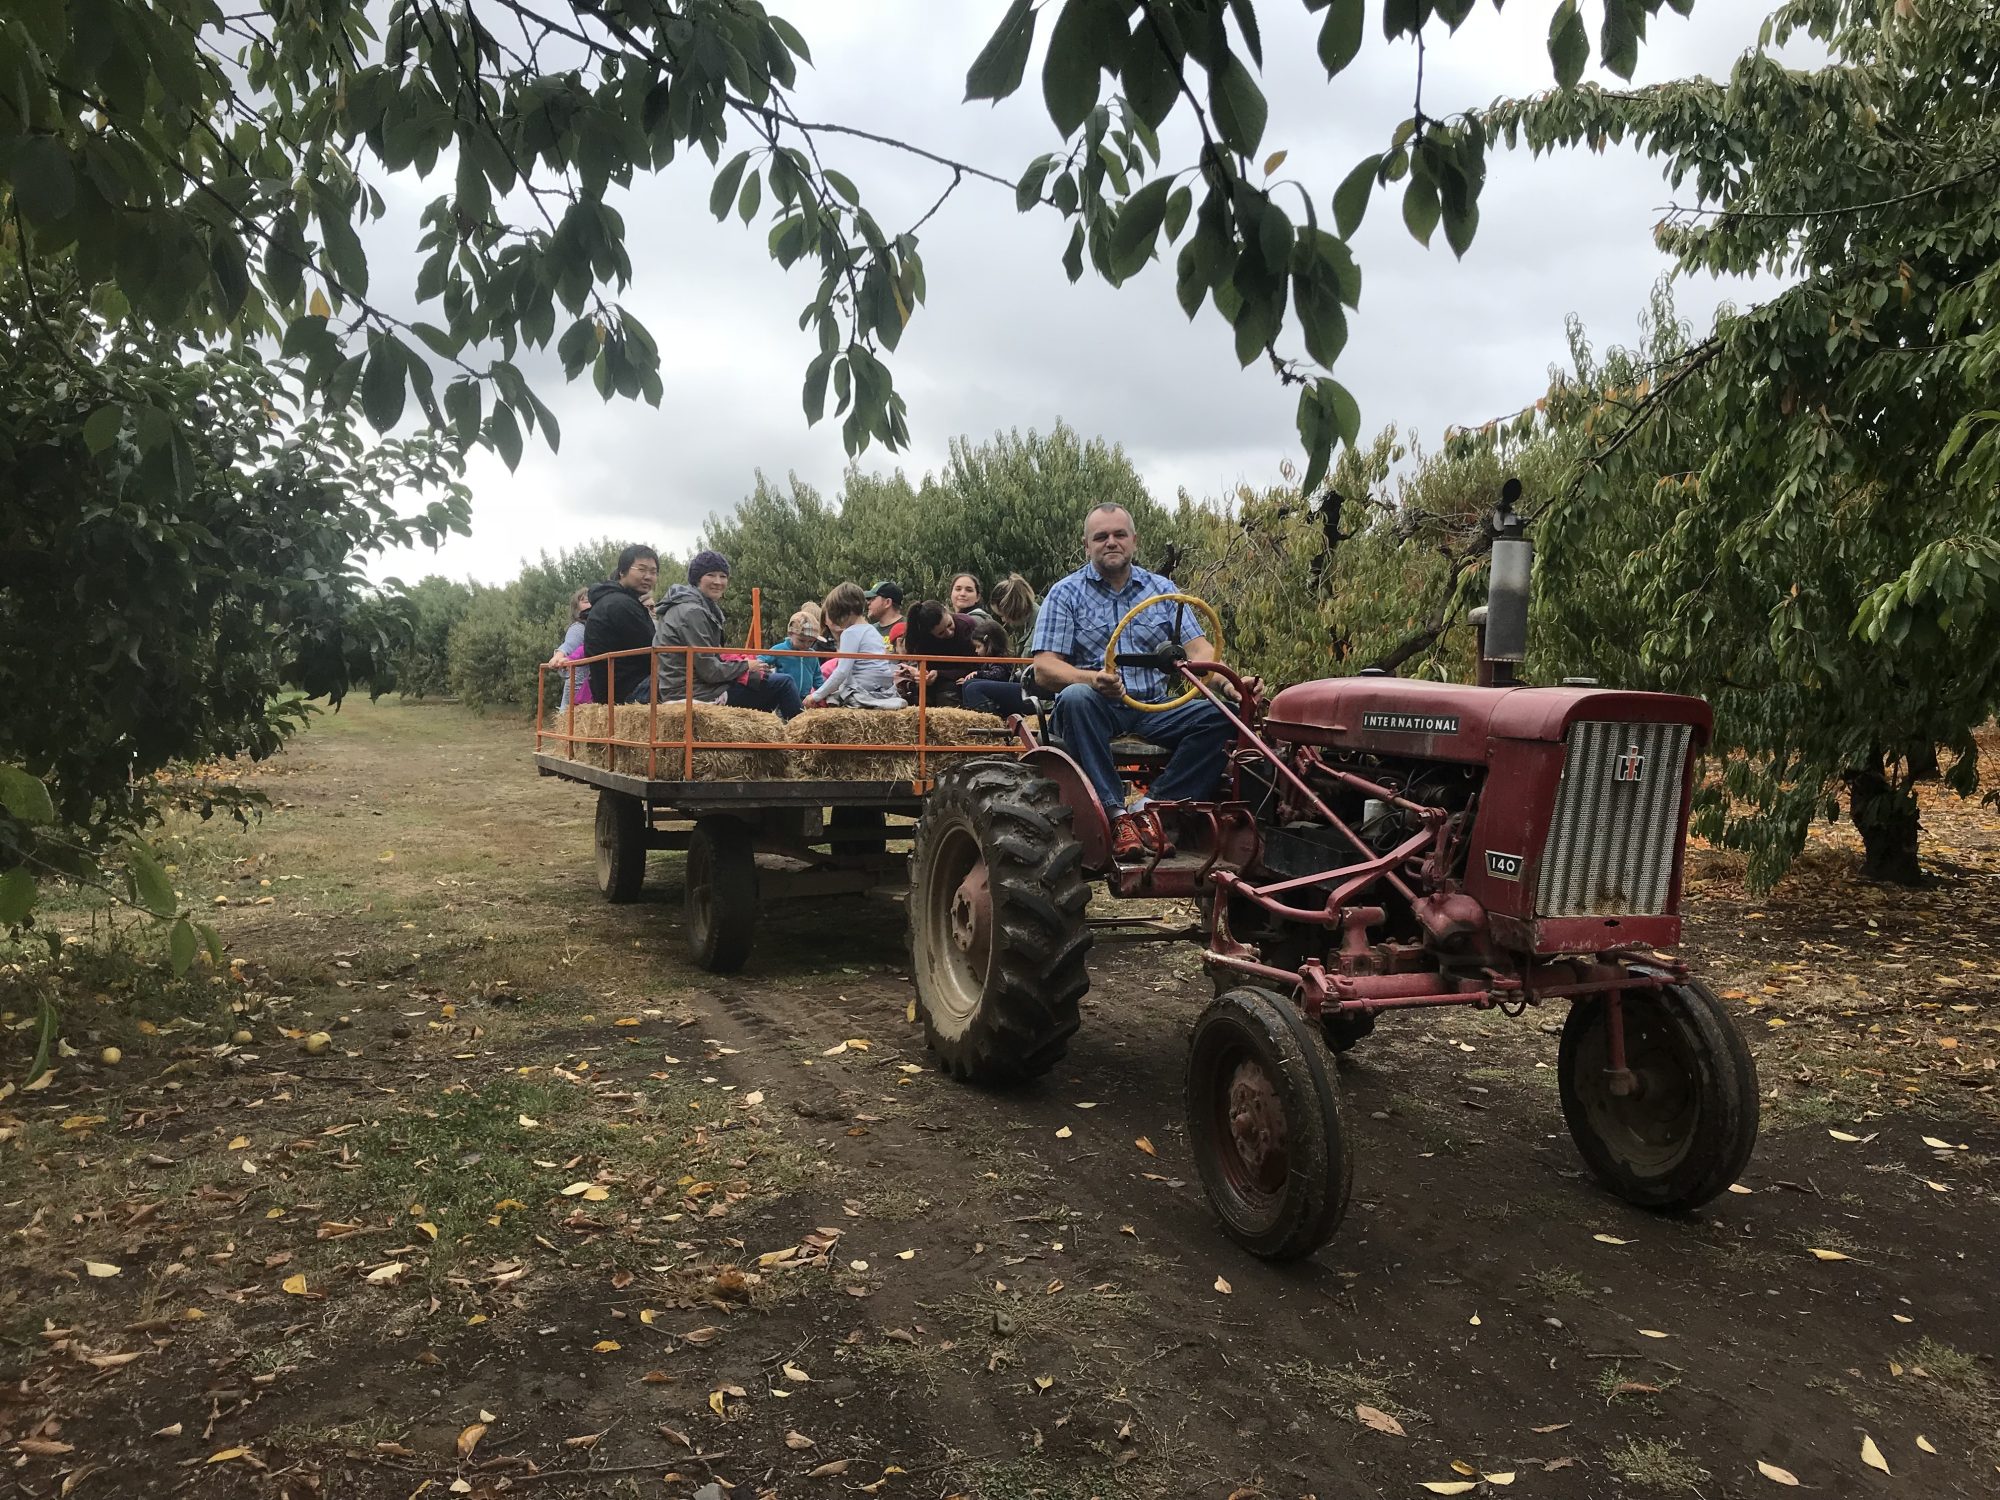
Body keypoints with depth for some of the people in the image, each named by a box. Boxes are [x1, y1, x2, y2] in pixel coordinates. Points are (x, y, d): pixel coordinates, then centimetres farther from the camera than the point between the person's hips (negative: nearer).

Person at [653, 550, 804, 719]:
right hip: (700, 697, -10)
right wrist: (746, 666, -5)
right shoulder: (692, 612, -18)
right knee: (783, 683, -5)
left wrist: (745, 664, 5)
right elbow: (709, 671, -20)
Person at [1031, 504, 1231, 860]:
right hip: (1097, 708, -3)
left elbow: (1198, 649, 4)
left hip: (1154, 709, 3)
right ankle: (1116, 813, -34)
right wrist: (1093, 678, -30)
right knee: (1076, 697, -37)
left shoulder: (1162, 589, 14)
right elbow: (1044, 669, -8)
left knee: (1220, 716, -22)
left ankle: (1150, 805, -23)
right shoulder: (1066, 594, 3)